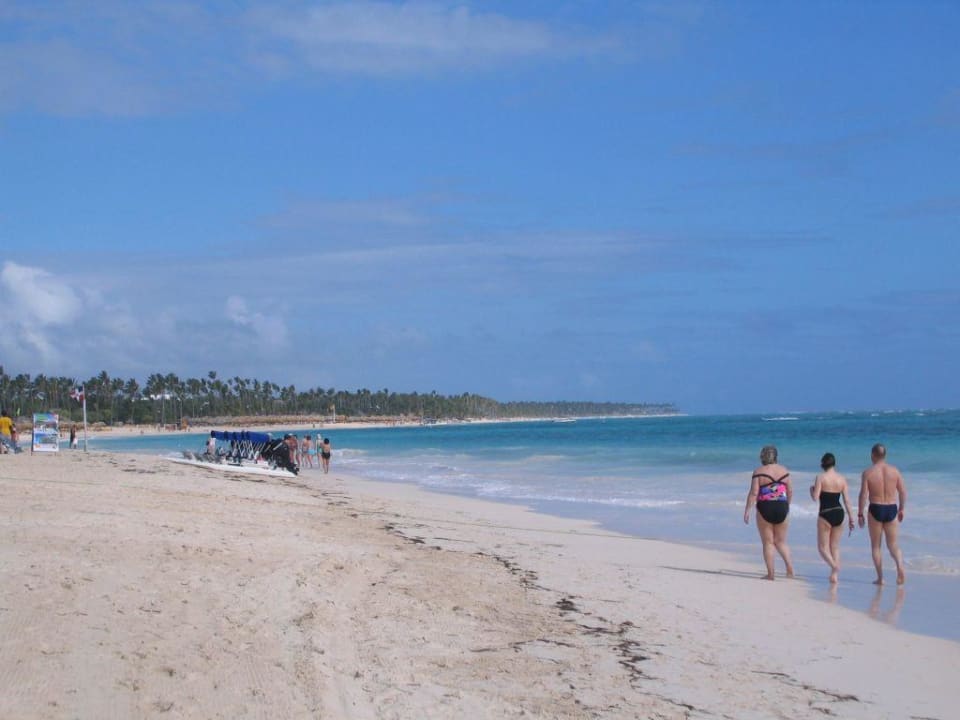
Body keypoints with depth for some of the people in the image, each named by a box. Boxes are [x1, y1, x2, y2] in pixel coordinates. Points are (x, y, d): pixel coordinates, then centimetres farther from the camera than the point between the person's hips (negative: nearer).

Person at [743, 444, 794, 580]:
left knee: (768, 542, 6)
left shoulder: (759, 472, -7)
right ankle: (790, 567, -1)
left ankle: (770, 574, 6)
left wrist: (747, 510, -10)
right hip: (782, 508, 3)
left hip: (765, 508, -3)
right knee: (781, 541, 18)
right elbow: (790, 491, 8)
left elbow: (753, 492, -13)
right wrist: (787, 505, 23)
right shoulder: (784, 470, 4)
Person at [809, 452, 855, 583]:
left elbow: (815, 497, -14)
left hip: (825, 515, -4)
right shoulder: (842, 479, 3)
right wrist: (851, 518, 9)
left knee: (823, 547, 3)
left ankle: (834, 566, -23)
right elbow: (847, 500, 3)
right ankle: (835, 574, 13)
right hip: (839, 513, 4)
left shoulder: (820, 478, -9)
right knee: (835, 546, 16)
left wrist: (812, 489, 7)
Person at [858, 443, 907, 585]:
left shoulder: (868, 473, -7)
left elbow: (863, 495, -10)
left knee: (876, 546, 12)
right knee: (893, 545, 11)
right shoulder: (895, 471, 1)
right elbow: (903, 492, 3)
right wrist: (901, 510, 16)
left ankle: (880, 578, 10)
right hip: (892, 509, 2)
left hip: (875, 510, -2)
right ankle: (900, 565, -18)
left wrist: (860, 514, -2)